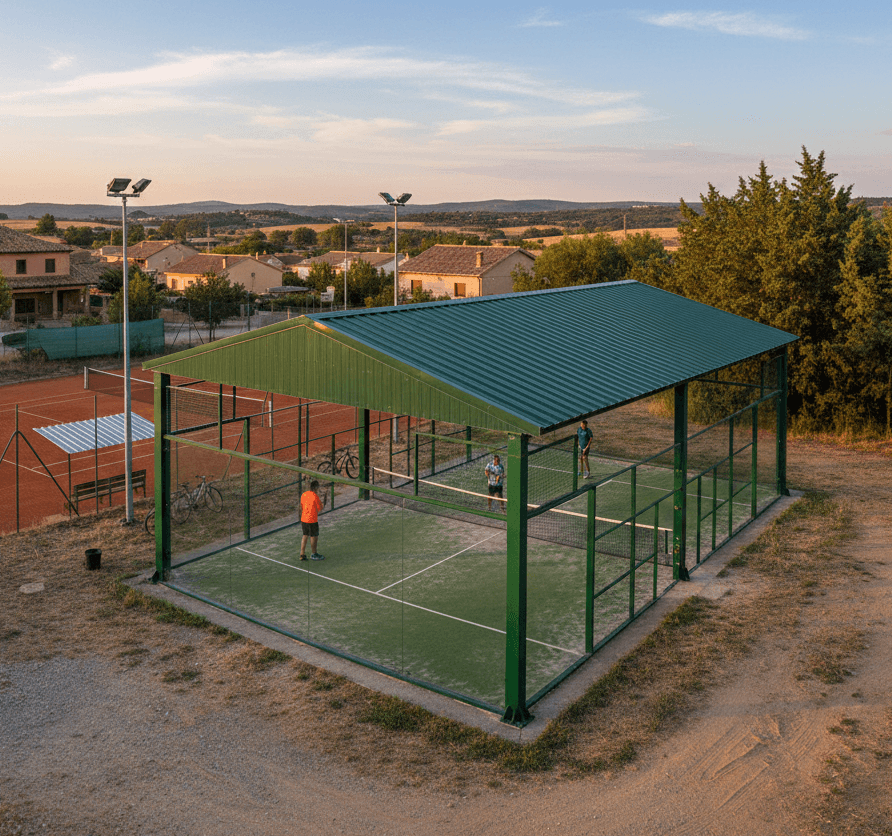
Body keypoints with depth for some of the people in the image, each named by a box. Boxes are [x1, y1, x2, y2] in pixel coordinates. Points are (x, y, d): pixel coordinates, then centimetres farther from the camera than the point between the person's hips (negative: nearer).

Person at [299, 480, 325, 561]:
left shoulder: (303, 494, 3)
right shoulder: (315, 496, -17)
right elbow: (319, 508, -11)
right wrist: (322, 504, 9)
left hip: (303, 519, 6)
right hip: (312, 520, -6)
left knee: (305, 536, 15)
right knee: (314, 537, 8)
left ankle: (302, 554, 15)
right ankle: (314, 554, 20)